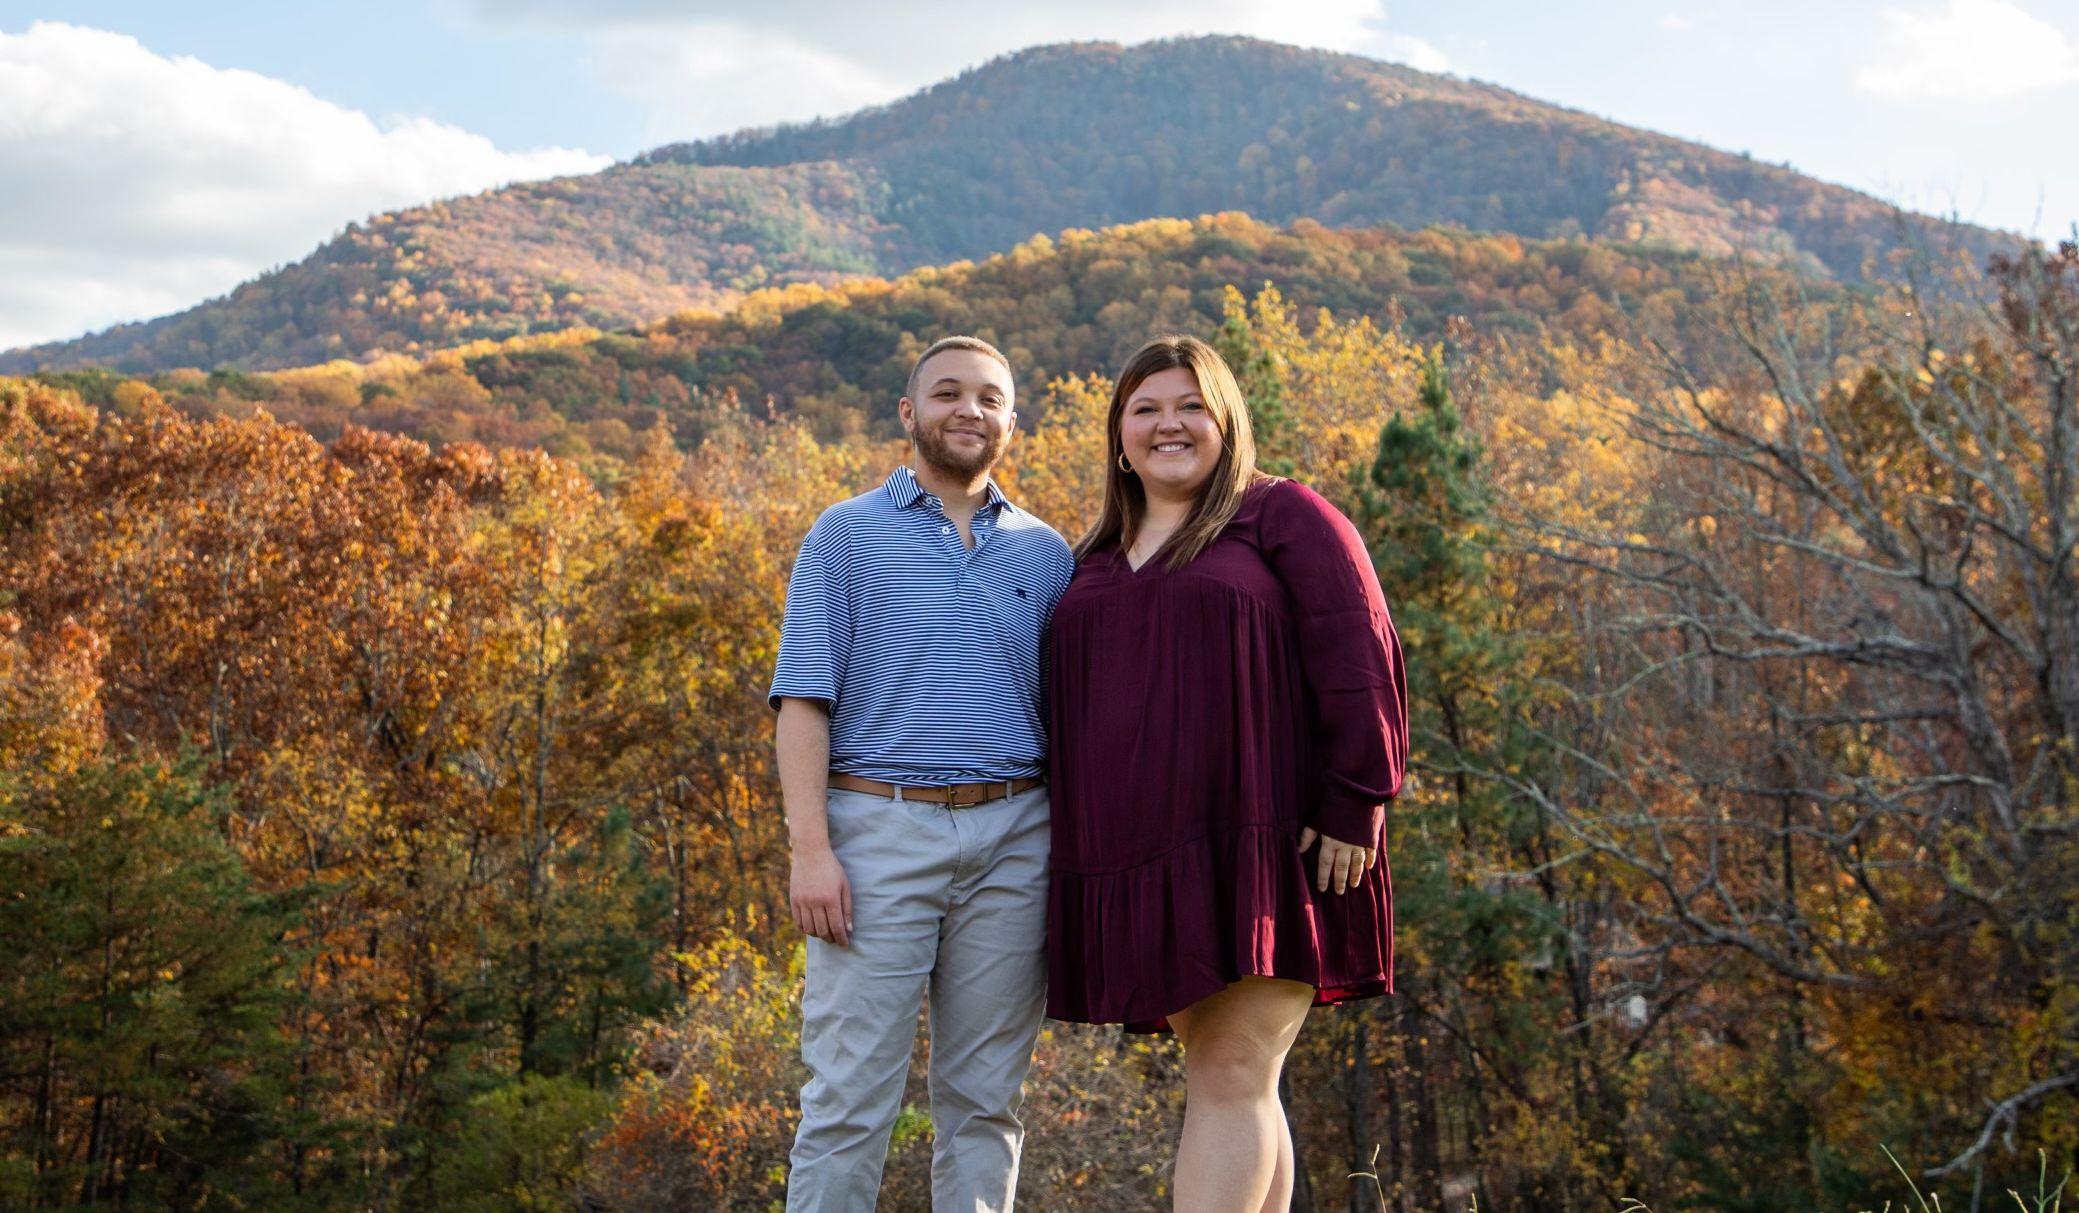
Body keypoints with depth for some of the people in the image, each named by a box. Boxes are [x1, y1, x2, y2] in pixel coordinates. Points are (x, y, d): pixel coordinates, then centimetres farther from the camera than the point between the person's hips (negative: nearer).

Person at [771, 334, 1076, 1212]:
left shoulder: (1044, 553, 14)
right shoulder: (847, 535, 5)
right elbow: (804, 702, -2)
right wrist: (810, 847, -12)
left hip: (1011, 841, 3)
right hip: (880, 831, -3)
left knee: (984, 1096, 7)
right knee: (851, 1093, -4)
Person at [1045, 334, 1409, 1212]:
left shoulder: (1282, 517, 2)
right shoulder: (1097, 561, 20)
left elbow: (1358, 667, -7)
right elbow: (1074, 702, 22)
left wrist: (1353, 809, -15)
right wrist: (1076, 847, 15)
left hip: (1260, 848, -6)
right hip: (1147, 859, 6)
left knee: (1230, 1078, -10)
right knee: (1231, 1080, 8)